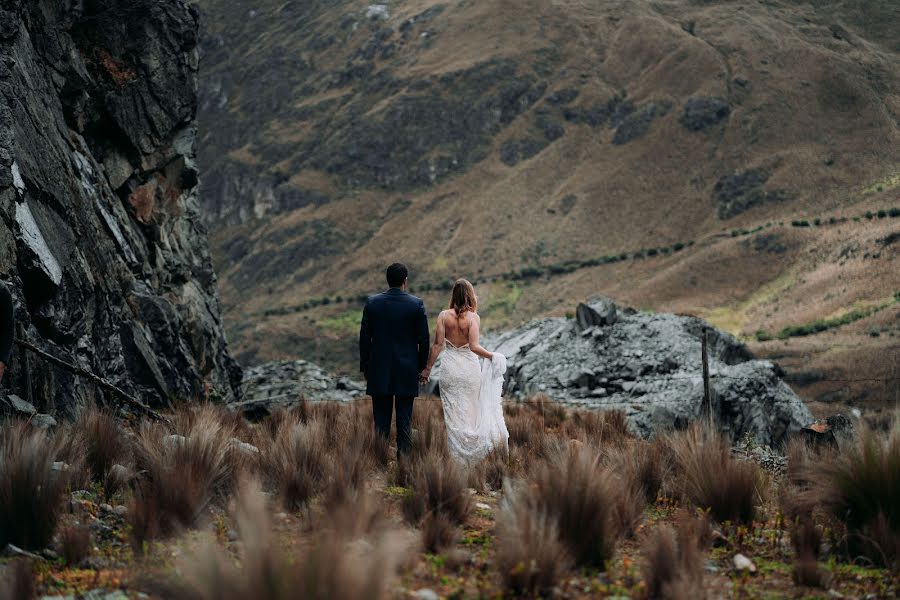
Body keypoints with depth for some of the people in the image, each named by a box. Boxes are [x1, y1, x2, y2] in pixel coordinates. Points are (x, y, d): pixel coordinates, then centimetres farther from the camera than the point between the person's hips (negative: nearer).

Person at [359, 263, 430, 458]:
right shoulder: (416, 304, -6)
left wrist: (364, 367, 9)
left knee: (381, 420, 5)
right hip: (407, 372, -1)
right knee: (404, 420, 4)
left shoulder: (372, 303, -3)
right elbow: (423, 340, -3)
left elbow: (364, 337, 0)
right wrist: (422, 367, 9)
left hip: (379, 371, 1)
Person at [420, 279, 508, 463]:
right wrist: (491, 355, -4)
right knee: (471, 411, 12)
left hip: (450, 368, 1)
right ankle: (473, 453, 15)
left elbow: (438, 345, -7)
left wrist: (428, 368, 0)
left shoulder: (444, 316, -6)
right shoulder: (473, 317, -10)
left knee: (453, 413, 9)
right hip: (470, 367, -1)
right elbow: (474, 347, -19)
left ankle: (458, 454, 12)